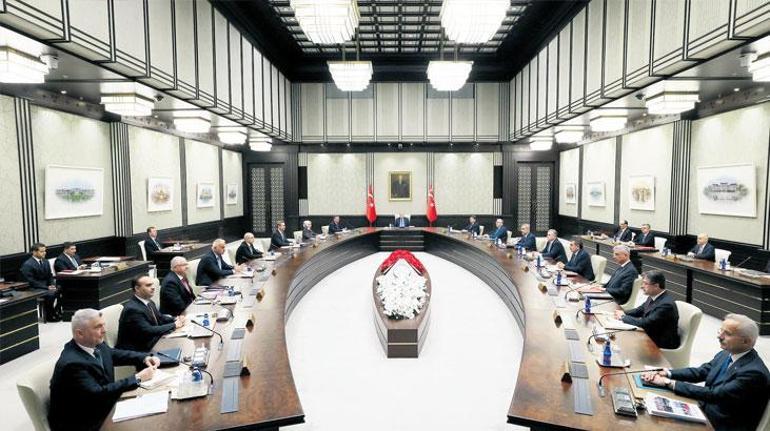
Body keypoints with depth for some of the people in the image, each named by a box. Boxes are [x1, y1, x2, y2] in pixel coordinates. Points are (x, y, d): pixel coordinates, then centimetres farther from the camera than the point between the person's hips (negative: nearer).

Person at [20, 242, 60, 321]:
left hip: (47, 286, 7)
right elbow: (31, 281, -16)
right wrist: (47, 288, -21)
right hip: (35, 289, -7)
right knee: (50, 294, -30)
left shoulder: (45, 262, 10)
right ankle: (49, 316, -13)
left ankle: (57, 312, -2)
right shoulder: (27, 265, -12)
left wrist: (52, 285, -6)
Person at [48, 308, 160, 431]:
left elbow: (115, 354, 13)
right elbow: (97, 394, -31)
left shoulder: (94, 344, -5)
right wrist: (137, 378, -28)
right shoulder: (72, 363, -27)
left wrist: (145, 358, -3)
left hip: (97, 409, 7)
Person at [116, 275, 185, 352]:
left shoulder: (149, 302, 4)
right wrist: (174, 325, -19)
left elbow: (160, 318, 14)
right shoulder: (132, 309, -21)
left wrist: (175, 319, -6)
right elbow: (148, 331, -26)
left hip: (148, 344, 8)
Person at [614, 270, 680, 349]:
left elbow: (646, 323, -28)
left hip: (663, 344, -7)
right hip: (651, 334, 7)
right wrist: (623, 313, -6)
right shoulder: (653, 296, -1)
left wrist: (624, 317, -16)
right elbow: (640, 309, 13)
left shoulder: (666, 304, -27)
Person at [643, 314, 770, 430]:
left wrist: (670, 383, -25)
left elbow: (714, 394, -26)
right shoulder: (726, 354, 0)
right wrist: (668, 374, -10)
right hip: (703, 410, 6)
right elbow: (701, 371, 6)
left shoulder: (754, 372, -23)